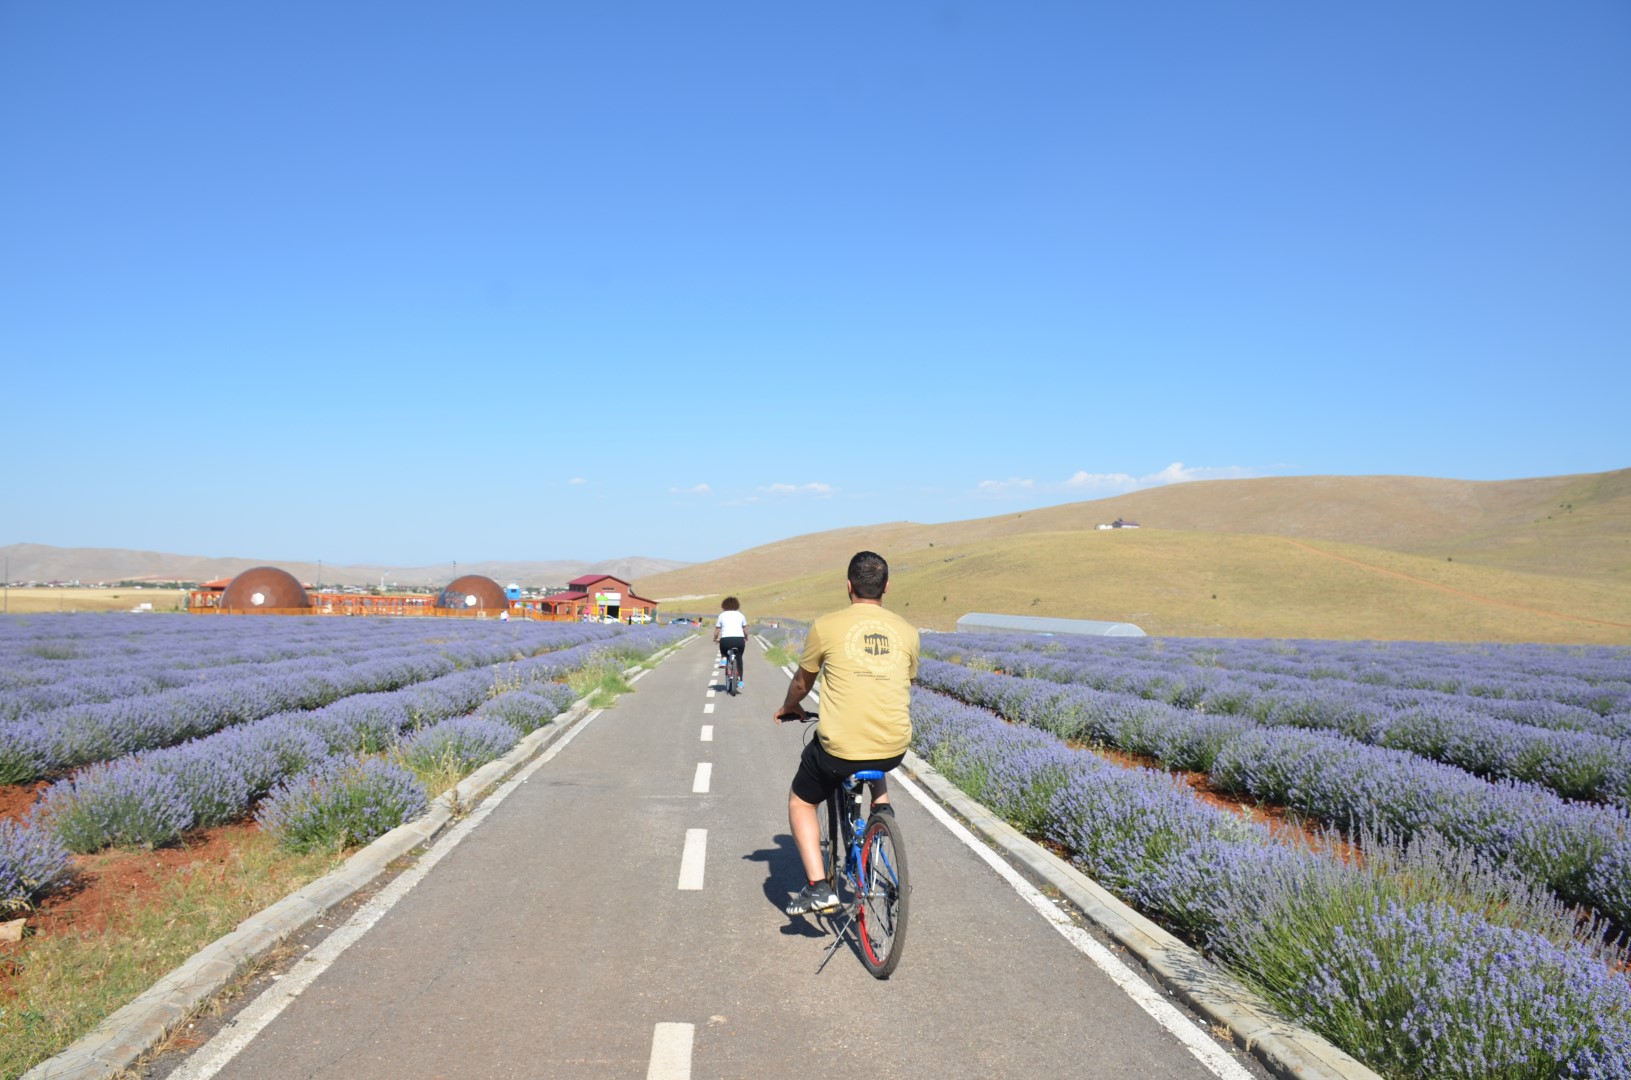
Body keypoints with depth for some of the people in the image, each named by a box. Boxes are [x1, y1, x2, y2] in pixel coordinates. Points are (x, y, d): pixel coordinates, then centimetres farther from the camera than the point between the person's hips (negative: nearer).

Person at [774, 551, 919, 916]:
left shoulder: (826, 626, -4)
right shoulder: (906, 631, 5)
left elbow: (801, 683, 10)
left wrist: (789, 708, 33)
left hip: (840, 748, -4)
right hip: (895, 747, 4)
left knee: (800, 802, 22)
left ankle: (817, 886, 10)